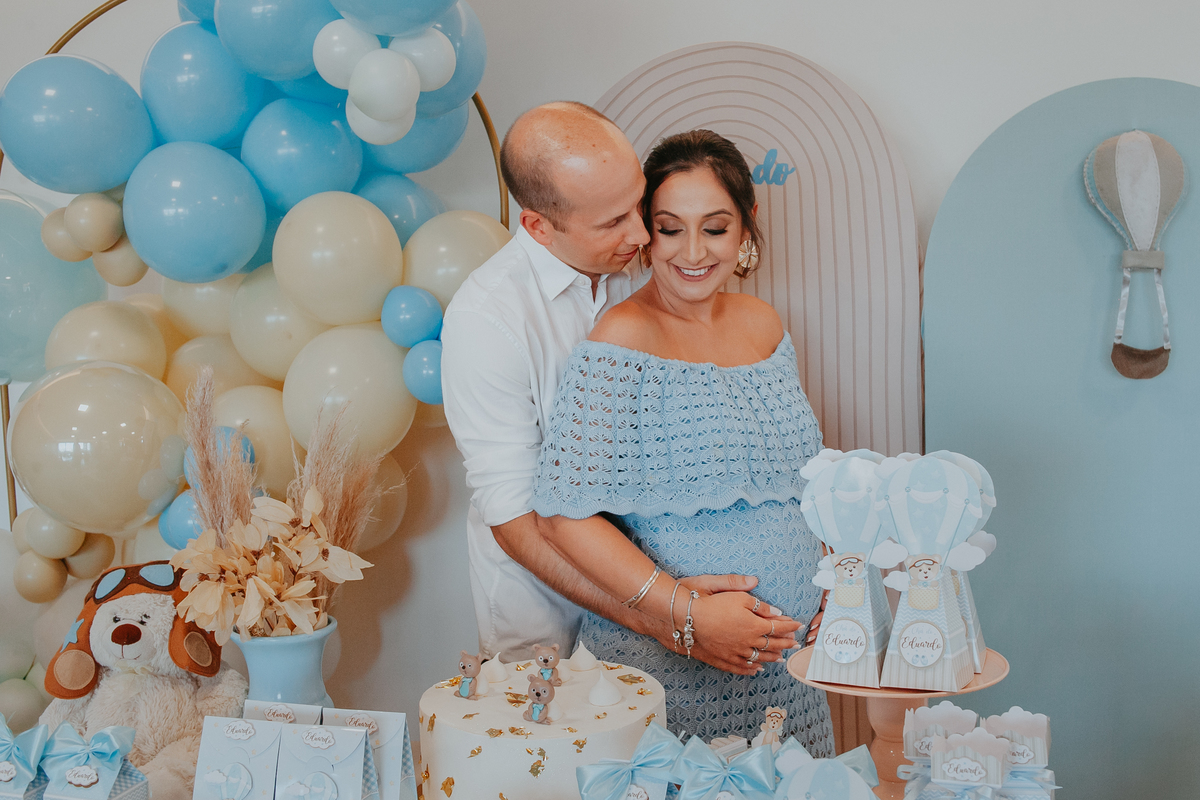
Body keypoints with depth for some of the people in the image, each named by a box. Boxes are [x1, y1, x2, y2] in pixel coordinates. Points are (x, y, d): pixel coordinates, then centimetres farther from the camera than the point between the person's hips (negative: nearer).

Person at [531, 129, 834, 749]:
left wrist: (828, 587, 7)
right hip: (663, 661, -6)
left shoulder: (764, 326, 6)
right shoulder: (622, 343, -16)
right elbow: (566, 515, -20)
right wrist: (690, 614, -23)